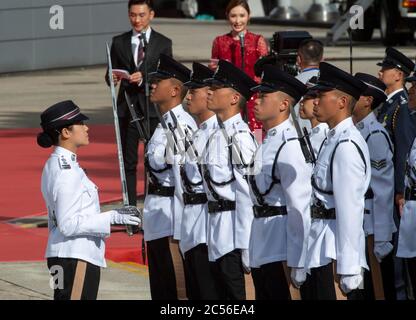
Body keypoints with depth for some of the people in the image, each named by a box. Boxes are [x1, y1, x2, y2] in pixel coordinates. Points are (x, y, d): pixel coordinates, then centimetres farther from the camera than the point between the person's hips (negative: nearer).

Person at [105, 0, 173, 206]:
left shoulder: (163, 43, 4)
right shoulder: (119, 42, 9)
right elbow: (110, 73, 8)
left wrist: (144, 79, -20)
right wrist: (112, 79, -15)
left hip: (153, 109, -2)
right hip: (127, 108, 2)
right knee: (128, 162, 3)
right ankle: (130, 209, 6)